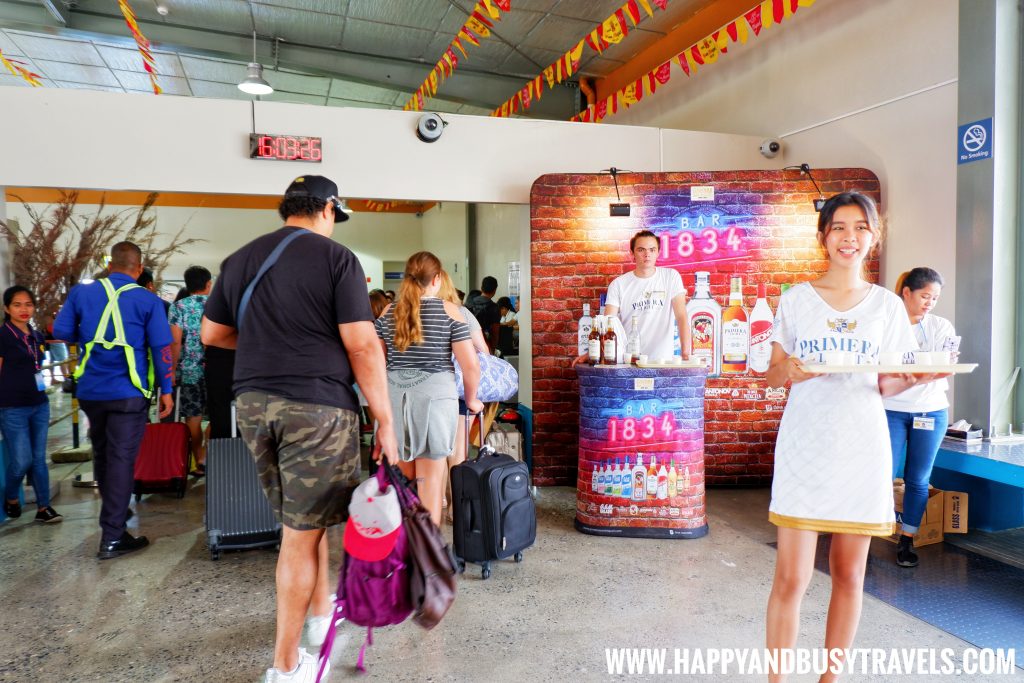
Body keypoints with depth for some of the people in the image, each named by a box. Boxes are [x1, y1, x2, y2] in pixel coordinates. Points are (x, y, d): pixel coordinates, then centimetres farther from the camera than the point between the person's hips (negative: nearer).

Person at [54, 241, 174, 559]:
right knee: (121, 459, -1)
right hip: (128, 393, -4)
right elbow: (161, 347, -7)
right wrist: (166, 389, -1)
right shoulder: (148, 301, -5)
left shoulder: (81, 293, 2)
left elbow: (61, 332, 4)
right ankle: (112, 537, -1)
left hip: (90, 390, 4)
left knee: (101, 454, 21)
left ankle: (113, 512, 40)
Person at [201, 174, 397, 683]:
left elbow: (211, 333, 18)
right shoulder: (336, 258, -6)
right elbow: (362, 345, -12)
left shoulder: (239, 260, 11)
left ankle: (322, 610, 39)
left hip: (253, 404, 6)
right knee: (303, 532, 2)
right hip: (317, 405, -6)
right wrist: (385, 420, -8)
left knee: (303, 520, 21)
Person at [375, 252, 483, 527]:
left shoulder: (388, 312, 8)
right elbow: (470, 365, -5)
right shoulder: (448, 310, -1)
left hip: (394, 398, 3)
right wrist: (471, 400, 10)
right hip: (435, 397, -3)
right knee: (430, 484, 5)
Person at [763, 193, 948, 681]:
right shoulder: (796, 299, 2)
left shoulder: (887, 305, 7)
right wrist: (787, 372, -19)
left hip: (861, 449, 2)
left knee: (849, 576, 10)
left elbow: (886, 385, 7)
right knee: (790, 577, -4)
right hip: (804, 447, -2)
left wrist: (914, 378, -14)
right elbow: (772, 374, 3)